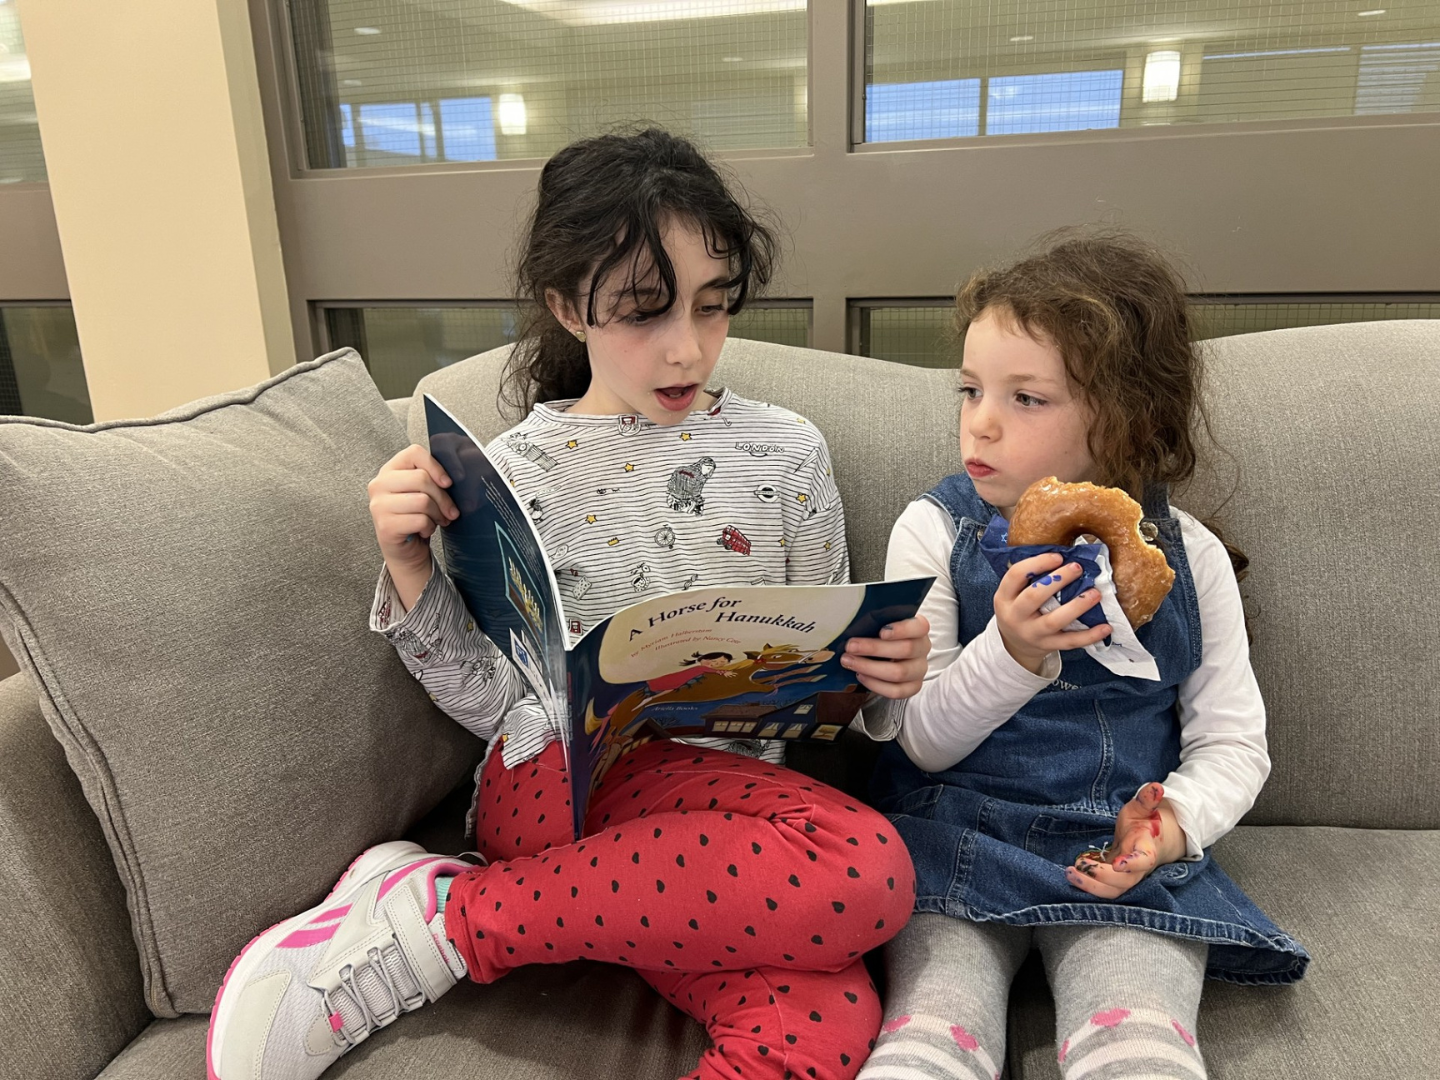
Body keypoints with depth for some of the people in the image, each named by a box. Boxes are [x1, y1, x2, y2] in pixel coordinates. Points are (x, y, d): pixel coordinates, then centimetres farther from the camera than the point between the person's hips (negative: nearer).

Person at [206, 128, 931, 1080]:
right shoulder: (515, 470, 0)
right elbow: (491, 703, 2)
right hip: (557, 782, -2)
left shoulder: (786, 451, 4)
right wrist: (411, 572, -12)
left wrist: (879, 672, -12)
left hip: (736, 804, 3)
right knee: (867, 868, -30)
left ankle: (456, 922, -16)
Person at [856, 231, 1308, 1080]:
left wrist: (1176, 819, -13)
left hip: (1126, 855, 1)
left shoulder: (1186, 555, 2)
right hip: (961, 840, -1)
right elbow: (924, 743, -5)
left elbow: (1233, 741, 8)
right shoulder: (936, 531, -2)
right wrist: (1011, 655, -24)